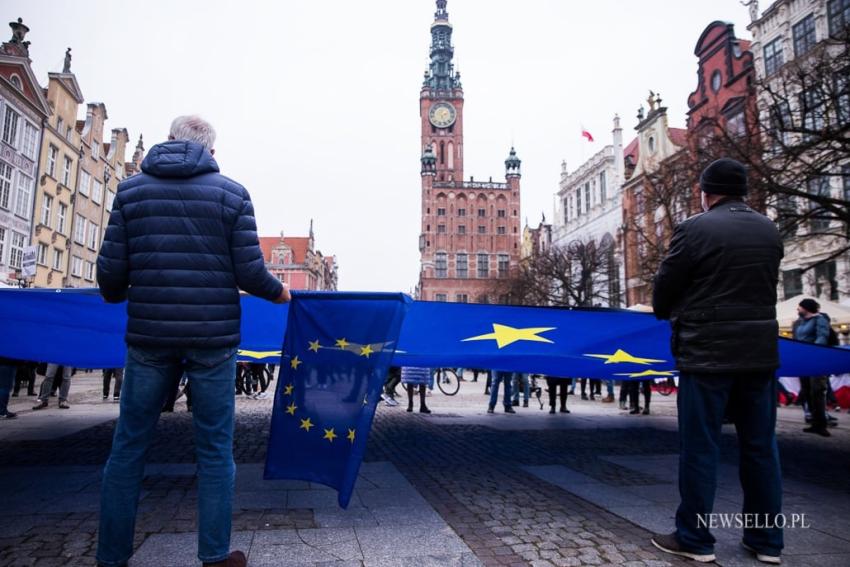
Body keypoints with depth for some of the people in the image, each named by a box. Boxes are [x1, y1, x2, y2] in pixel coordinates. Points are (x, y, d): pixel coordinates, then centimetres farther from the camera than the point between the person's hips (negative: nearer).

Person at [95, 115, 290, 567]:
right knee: (215, 448, 8)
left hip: (149, 335, 2)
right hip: (213, 338, -2)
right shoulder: (231, 193, 0)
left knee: (129, 444, 14)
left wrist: (113, 295, 24)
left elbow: (111, 270, 1)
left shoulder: (131, 189, 6)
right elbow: (250, 274, -7)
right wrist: (280, 293, 13)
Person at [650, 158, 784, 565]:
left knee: (700, 446, 2)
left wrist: (669, 315, 16)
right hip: (760, 349, 6)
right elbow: (767, 285, 15)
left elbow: (664, 288, -5)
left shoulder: (694, 229, -10)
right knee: (761, 445, 13)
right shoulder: (769, 231, 9)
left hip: (707, 351, -6)